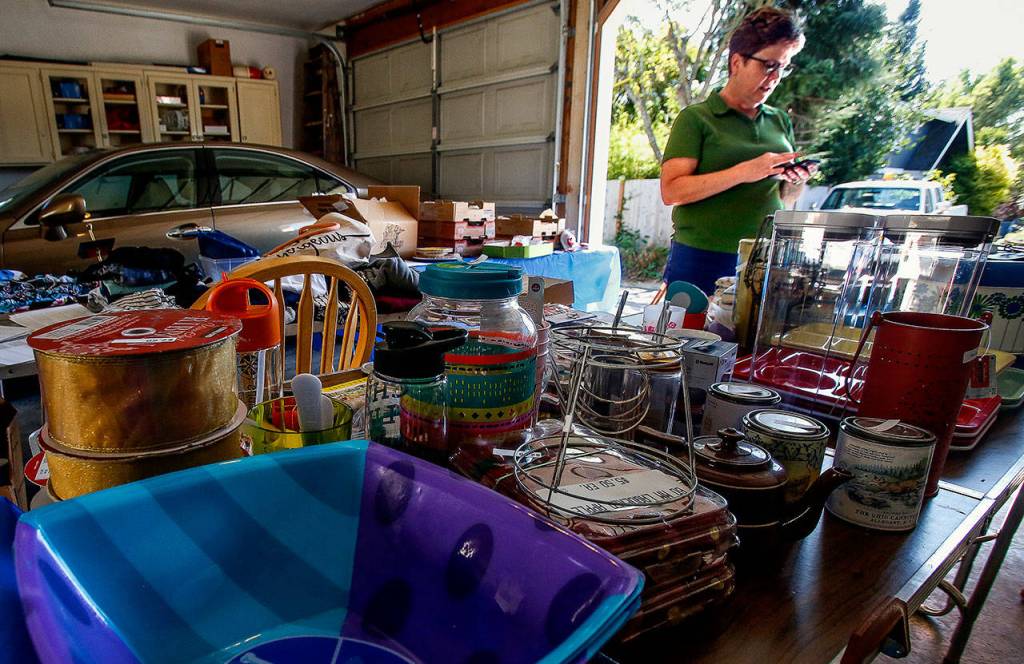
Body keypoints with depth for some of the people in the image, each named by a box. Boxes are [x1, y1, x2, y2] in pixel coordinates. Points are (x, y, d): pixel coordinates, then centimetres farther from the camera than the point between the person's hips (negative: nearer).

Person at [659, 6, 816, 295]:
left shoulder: (780, 122, 14)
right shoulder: (696, 118, -3)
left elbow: (784, 199, 21)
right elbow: (672, 191, -14)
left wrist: (797, 181, -2)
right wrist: (744, 172, -20)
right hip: (702, 263, -5)